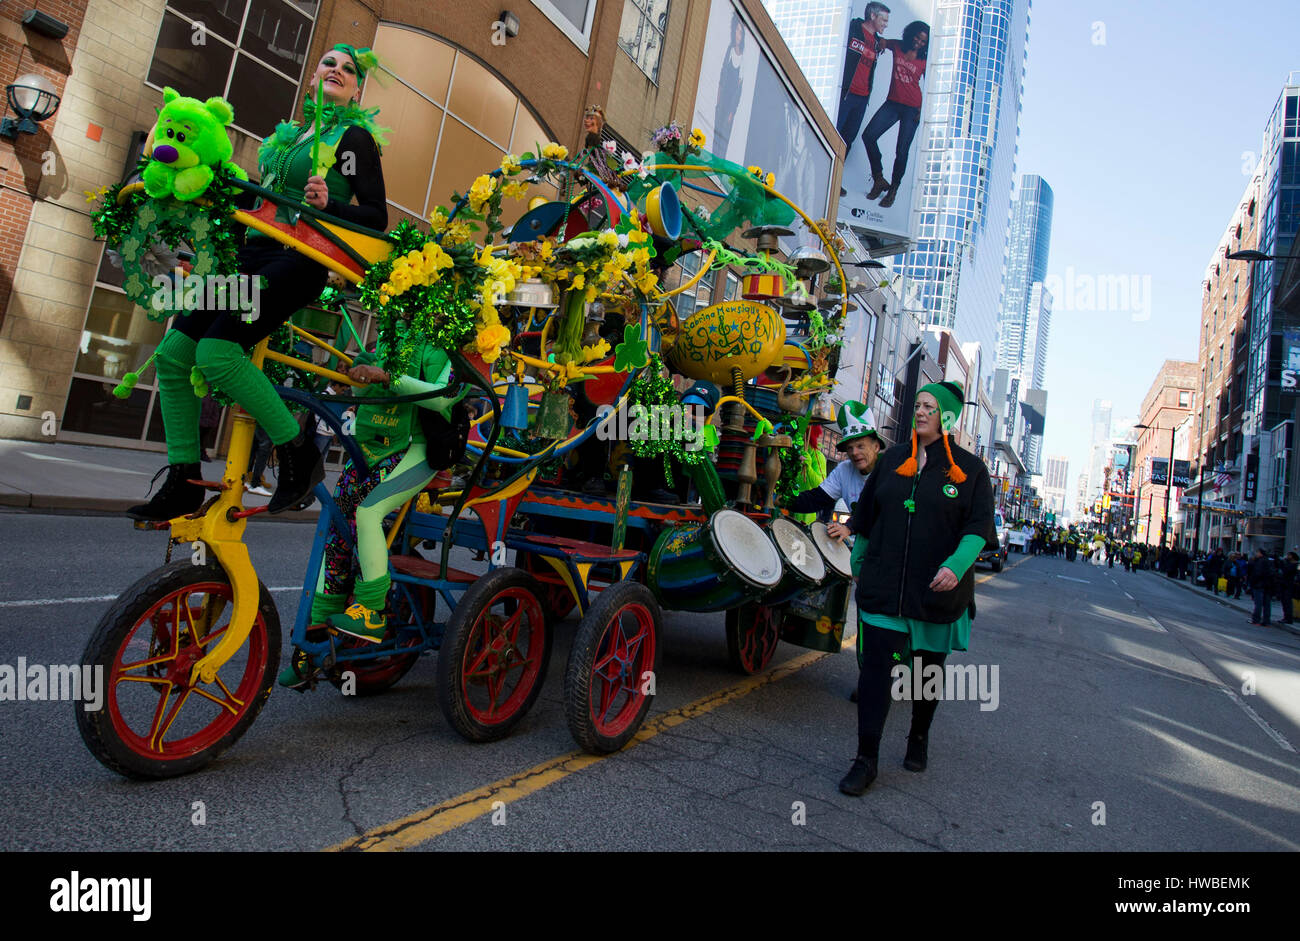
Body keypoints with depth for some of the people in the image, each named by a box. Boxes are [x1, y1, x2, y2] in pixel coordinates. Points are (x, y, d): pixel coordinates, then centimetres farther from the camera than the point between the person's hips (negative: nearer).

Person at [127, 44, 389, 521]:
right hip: (255, 255, 8)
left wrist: (327, 203, -22)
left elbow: (376, 217, -6)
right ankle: (183, 482, 6)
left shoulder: (353, 136, 2)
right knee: (173, 351, -2)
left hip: (300, 261, -8)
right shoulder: (286, 134, 24)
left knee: (217, 351, -27)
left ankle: (300, 455, -14)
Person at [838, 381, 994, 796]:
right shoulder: (892, 459, 8)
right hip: (882, 586, 1)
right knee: (876, 667, -5)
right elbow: (866, 515, 15)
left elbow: (979, 526, -8)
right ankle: (866, 760, 2)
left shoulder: (969, 469, -1)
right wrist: (859, 563, 18)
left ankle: (919, 739, 40)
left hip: (938, 591, -1)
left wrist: (956, 565, -24)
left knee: (929, 668, 16)